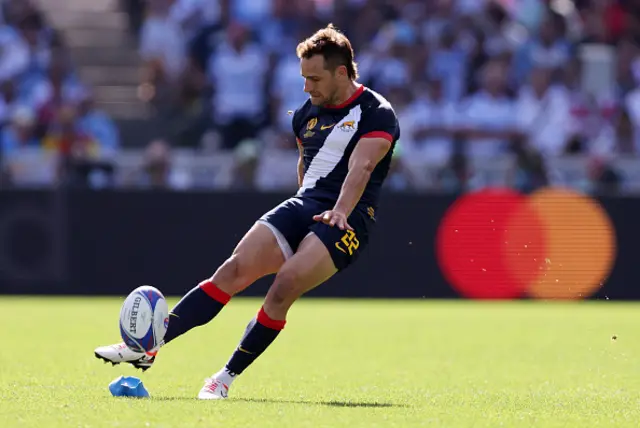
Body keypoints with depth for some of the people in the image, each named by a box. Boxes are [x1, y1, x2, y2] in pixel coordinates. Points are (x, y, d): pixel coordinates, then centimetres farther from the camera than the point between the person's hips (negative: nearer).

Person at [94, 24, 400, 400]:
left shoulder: (376, 113, -7)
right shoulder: (308, 113, 16)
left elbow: (361, 166, -23)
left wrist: (340, 211, -38)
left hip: (348, 219, -6)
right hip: (302, 205, 6)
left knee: (285, 284, -28)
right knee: (234, 270, -14)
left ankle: (227, 377, -19)